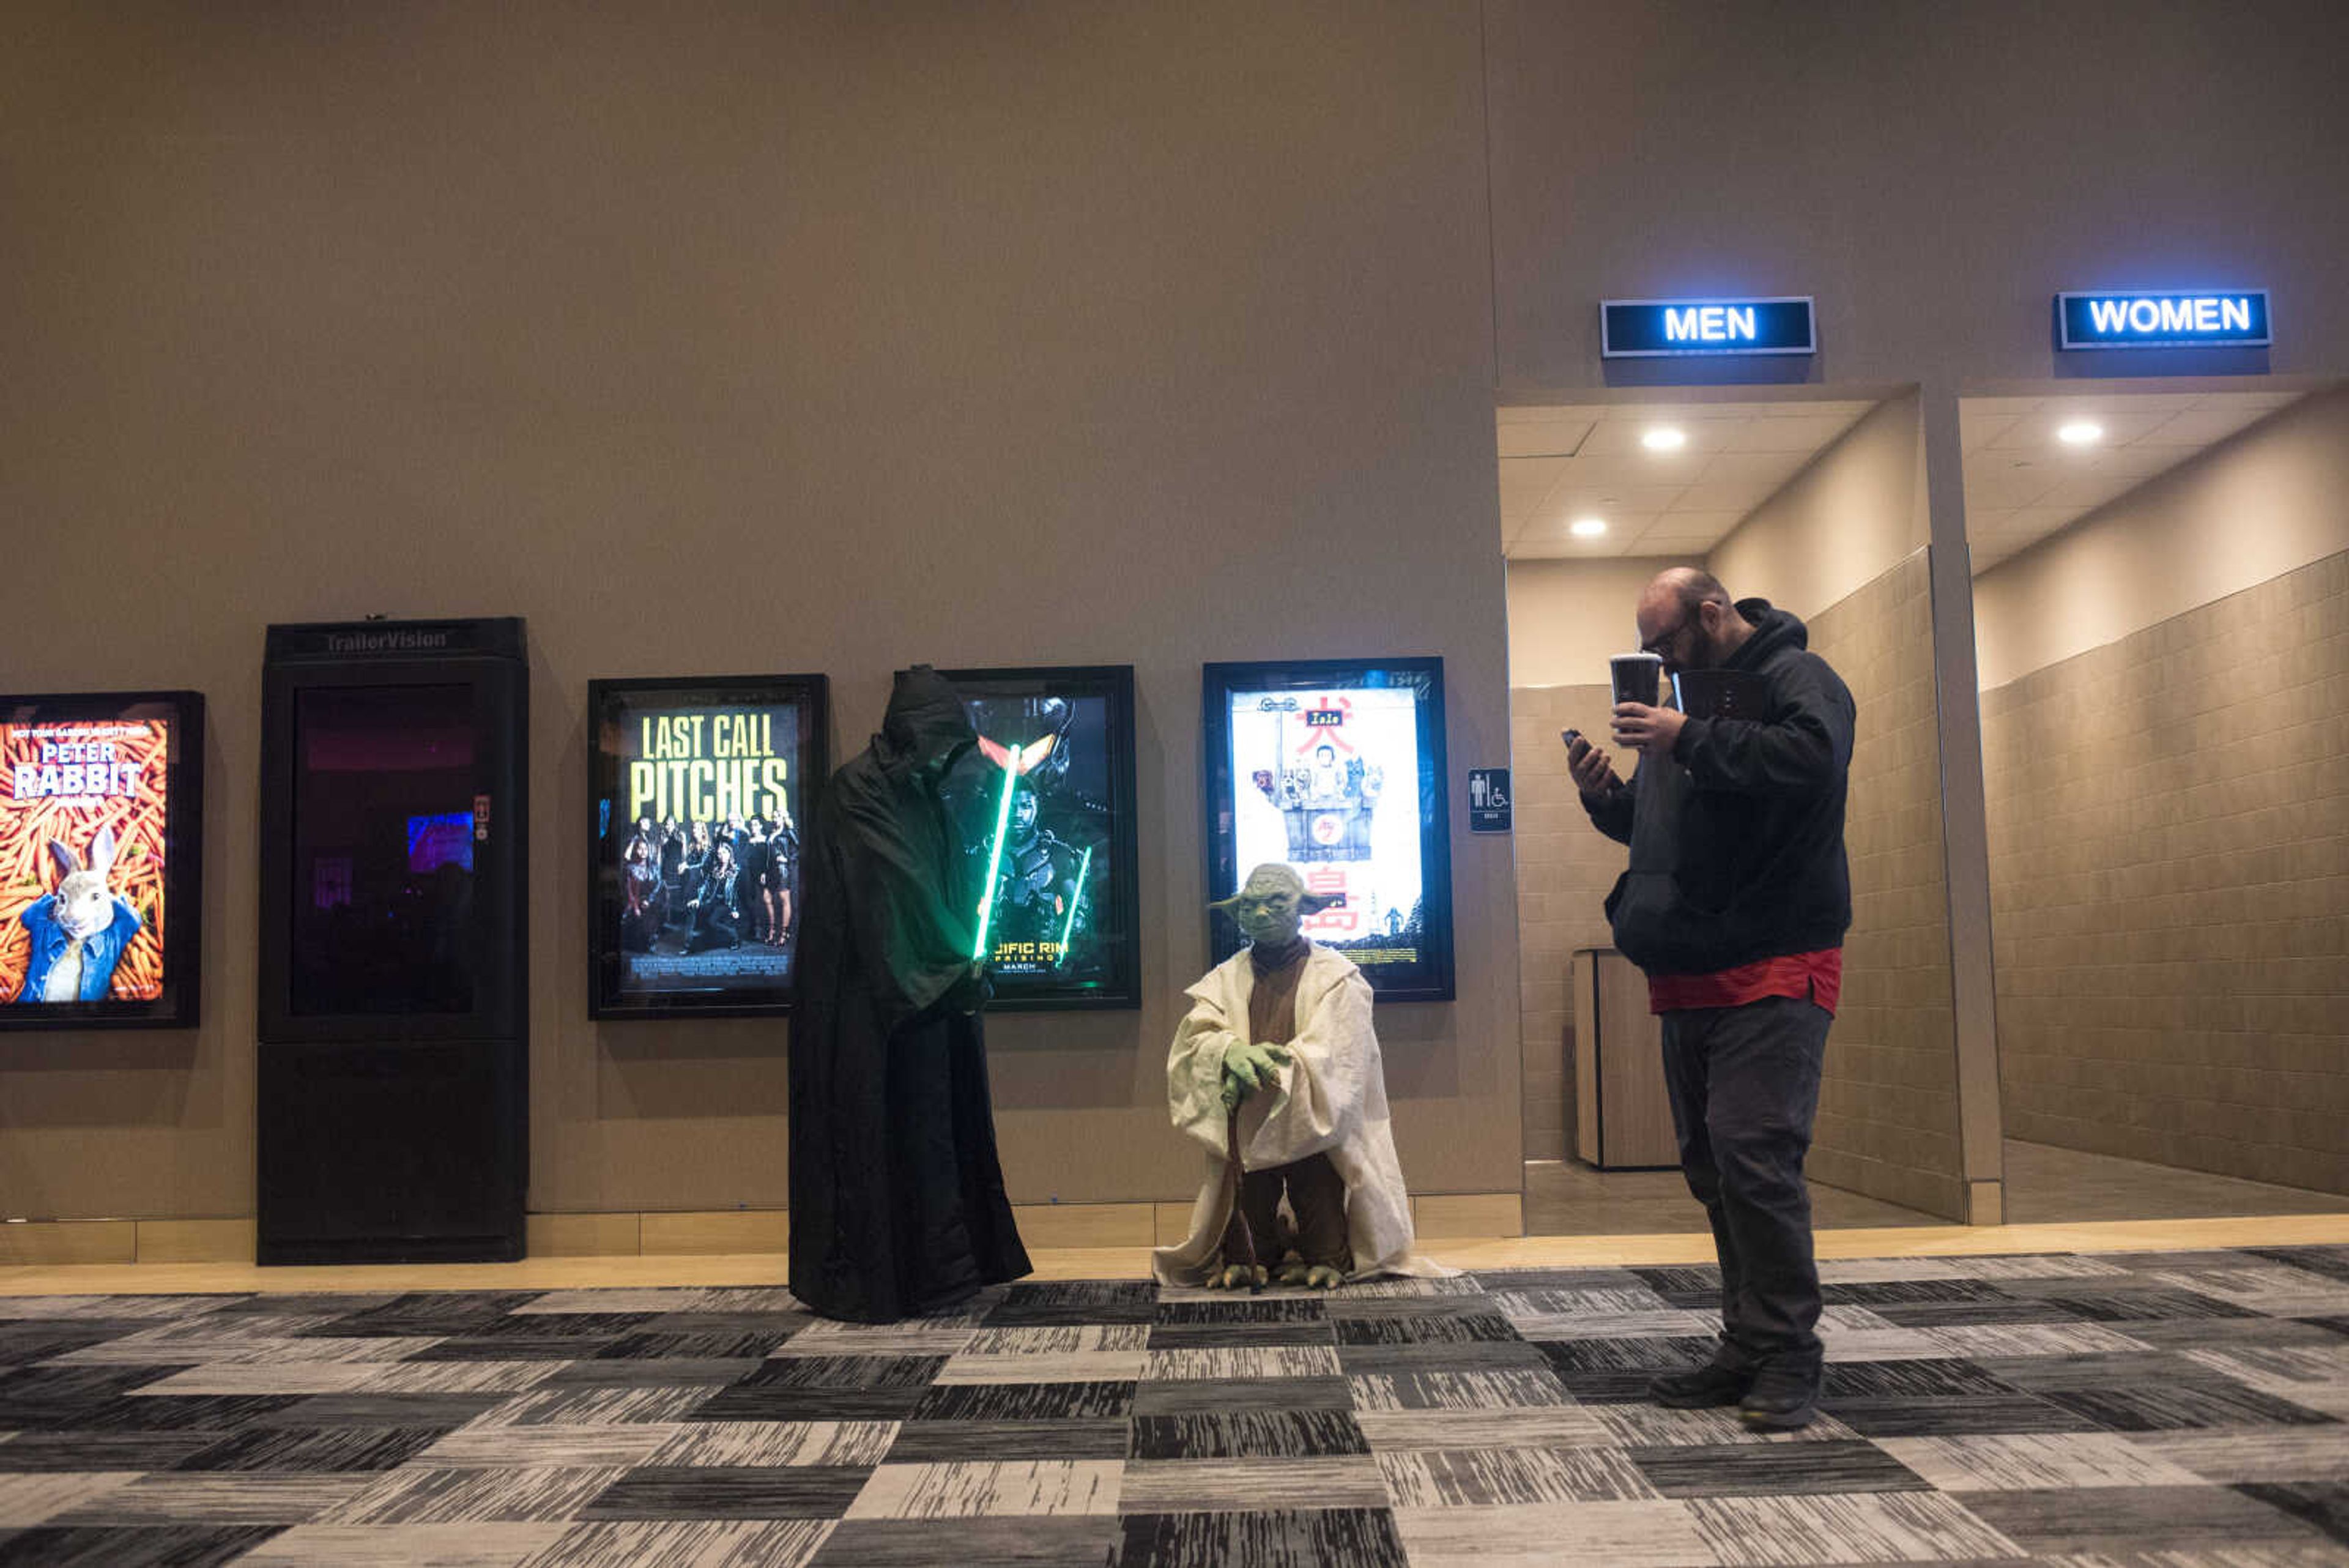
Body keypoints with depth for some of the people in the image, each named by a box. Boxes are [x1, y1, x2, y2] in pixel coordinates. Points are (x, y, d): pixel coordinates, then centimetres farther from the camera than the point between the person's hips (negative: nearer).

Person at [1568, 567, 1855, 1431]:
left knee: (1753, 1153, -15)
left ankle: (1787, 1354, -3)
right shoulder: (1687, 694, 22)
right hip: (1691, 974, 9)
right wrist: (1606, 794, 7)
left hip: (1772, 971, -9)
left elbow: (1810, 758, -26)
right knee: (1711, 1162, 10)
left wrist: (1689, 740, -24)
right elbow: (1655, 828, 27)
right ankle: (1748, 1349, 19)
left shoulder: (1795, 675, -3)